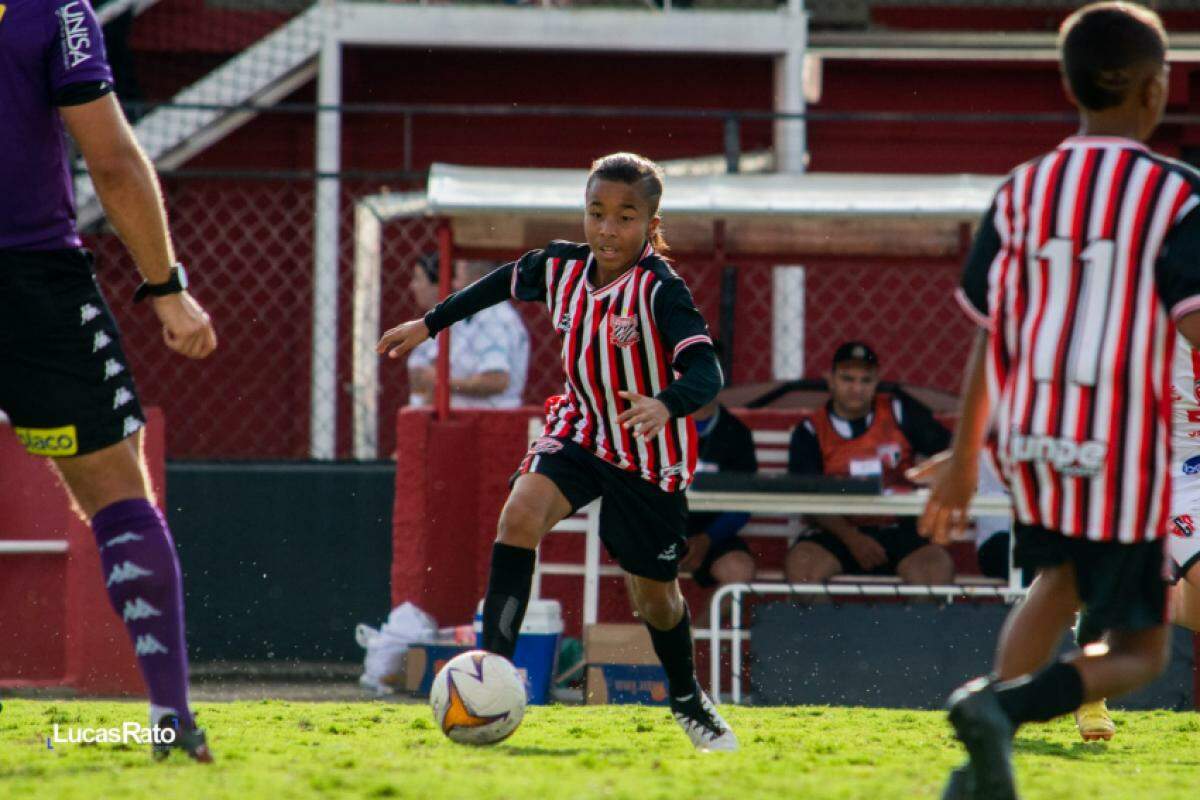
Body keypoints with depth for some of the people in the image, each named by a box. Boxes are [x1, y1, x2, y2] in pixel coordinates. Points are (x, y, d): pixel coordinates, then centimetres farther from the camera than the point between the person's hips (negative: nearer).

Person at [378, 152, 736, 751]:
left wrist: (665, 405, -56)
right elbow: (504, 282, 15)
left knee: (654, 597, 10)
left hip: (650, 454, -3)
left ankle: (688, 701, 39)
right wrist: (430, 323, 21)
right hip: (579, 430, 4)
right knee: (521, 515, -26)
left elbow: (706, 372, -35)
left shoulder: (660, 290, -24)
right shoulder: (561, 268, -8)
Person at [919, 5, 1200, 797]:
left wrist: (962, 462, 21)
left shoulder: (1021, 191, 6)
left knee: (1060, 577, 30)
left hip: (1028, 436, 5)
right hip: (1121, 450, -5)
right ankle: (1004, 706, -23)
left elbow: (990, 339, 11)